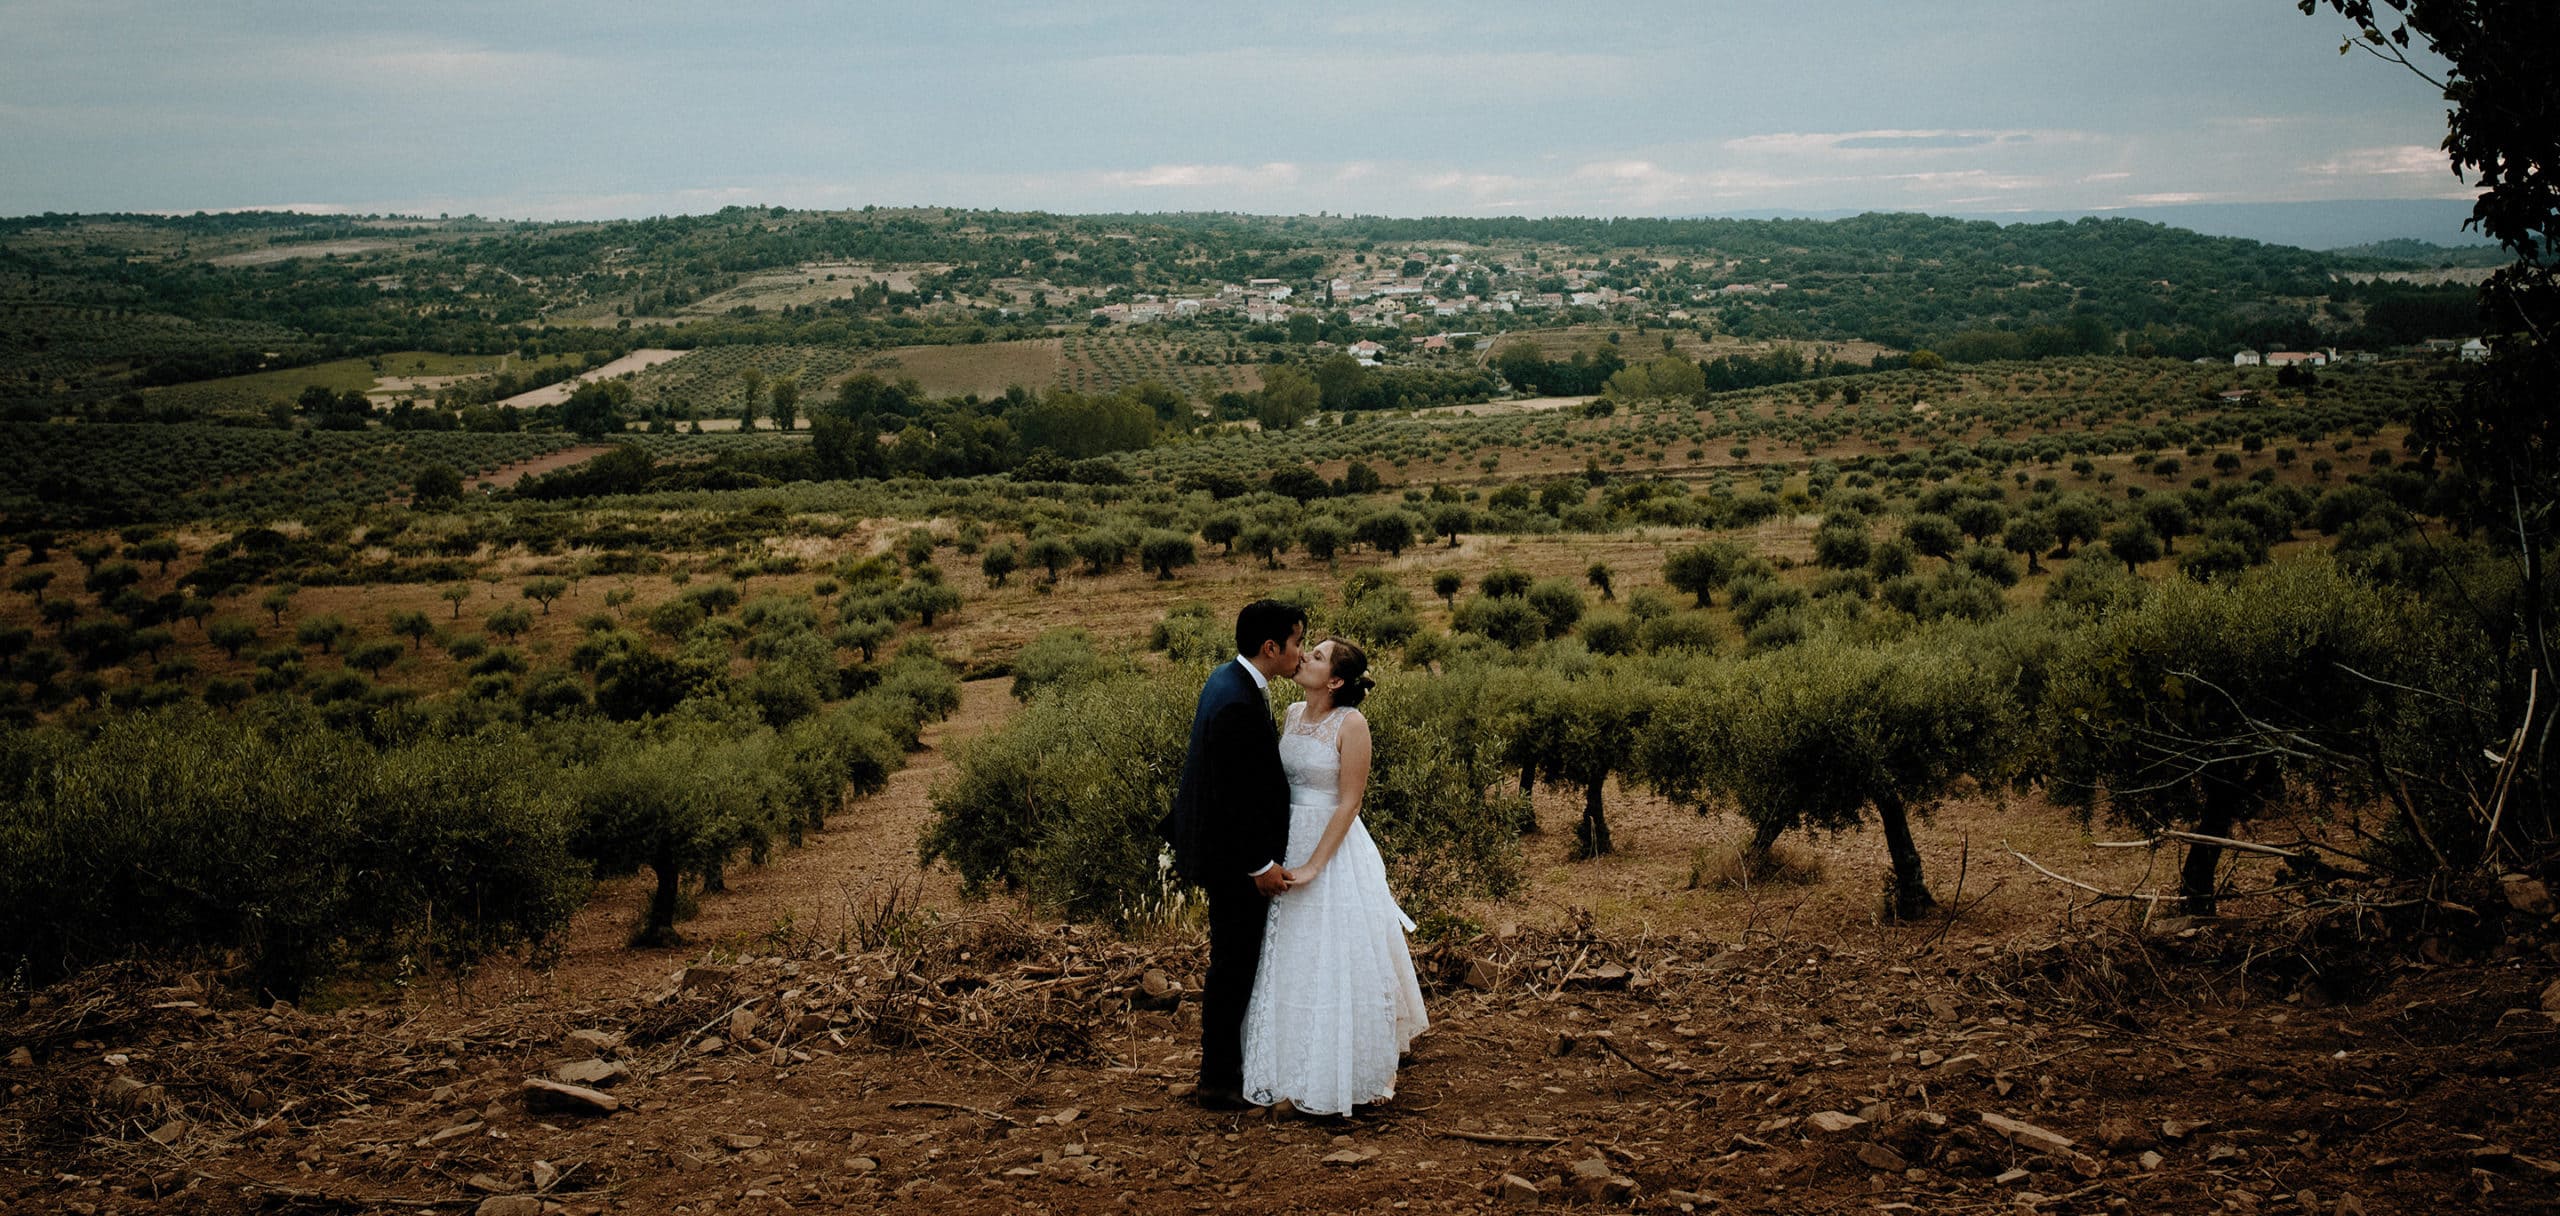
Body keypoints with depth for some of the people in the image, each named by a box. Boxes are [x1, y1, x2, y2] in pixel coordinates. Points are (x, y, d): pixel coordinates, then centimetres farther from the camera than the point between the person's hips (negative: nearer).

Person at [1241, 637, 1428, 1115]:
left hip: (1334, 849, -7)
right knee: (1291, 962, 13)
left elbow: (1349, 803, -16)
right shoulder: (1293, 714, 5)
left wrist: (1313, 865, -18)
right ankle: (1299, 1067, 27)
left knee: (1337, 963, 1)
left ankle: (1360, 1073, 16)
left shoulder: (1351, 724, -15)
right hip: (1288, 843, 7)